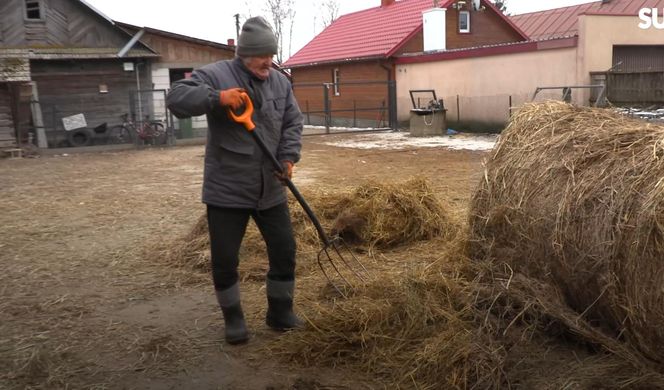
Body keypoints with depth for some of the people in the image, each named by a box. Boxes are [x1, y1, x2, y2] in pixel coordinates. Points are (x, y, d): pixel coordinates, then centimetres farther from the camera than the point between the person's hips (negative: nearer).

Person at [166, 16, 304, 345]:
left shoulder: (280, 82, 7)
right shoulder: (216, 74, -9)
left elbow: (293, 123, 10)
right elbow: (176, 98, -19)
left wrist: (289, 157, -6)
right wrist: (217, 97, -34)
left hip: (270, 190, 5)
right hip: (227, 190, -4)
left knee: (285, 251, 9)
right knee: (224, 259, 3)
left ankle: (280, 312, 29)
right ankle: (233, 317, 26)